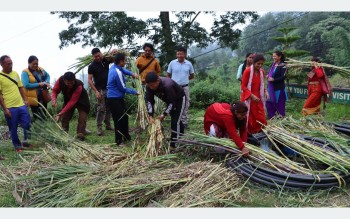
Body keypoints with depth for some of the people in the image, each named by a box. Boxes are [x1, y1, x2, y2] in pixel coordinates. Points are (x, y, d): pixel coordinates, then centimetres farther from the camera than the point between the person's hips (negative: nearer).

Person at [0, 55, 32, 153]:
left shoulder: (15, 73, 8)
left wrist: (25, 100, 10)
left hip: (21, 105, 5)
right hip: (10, 108, -5)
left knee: (27, 124, 6)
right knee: (13, 129, 7)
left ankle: (26, 142, 25)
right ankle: (17, 146, 23)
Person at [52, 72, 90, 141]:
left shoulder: (79, 86, -40)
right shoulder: (60, 80, -29)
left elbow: (72, 102, -39)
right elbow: (55, 90, -13)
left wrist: (61, 113, -43)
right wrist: (54, 99, -36)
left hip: (81, 101, -4)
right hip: (68, 99, 4)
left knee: (82, 119, -13)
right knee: (64, 117, 5)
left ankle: (80, 136, -10)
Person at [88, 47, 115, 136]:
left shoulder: (106, 60, 1)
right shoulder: (92, 66, -9)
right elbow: (89, 80, -10)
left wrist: (113, 52, -12)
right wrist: (96, 91, -18)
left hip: (109, 88, 5)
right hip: (100, 89, -4)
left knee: (109, 108, 9)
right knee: (101, 108, -8)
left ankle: (108, 125, 20)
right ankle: (99, 127, -2)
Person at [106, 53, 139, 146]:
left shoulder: (113, 66, 3)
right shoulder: (117, 73, -25)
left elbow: (123, 70, 26)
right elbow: (123, 88, -17)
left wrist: (132, 73, 10)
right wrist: (135, 92, -7)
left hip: (118, 97, 10)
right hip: (114, 99, -10)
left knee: (124, 117, 19)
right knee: (118, 119, -2)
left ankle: (126, 136, 31)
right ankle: (119, 141, 8)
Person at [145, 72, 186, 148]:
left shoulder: (167, 85, -42)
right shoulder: (149, 86, -23)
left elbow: (172, 103, -33)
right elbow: (149, 101, -17)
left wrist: (164, 114, -32)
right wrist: (151, 117, -25)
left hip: (179, 99, -7)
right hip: (169, 99, 7)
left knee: (175, 121, -15)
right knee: (175, 119, 20)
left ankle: (173, 145, -10)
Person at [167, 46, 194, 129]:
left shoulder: (189, 64, 1)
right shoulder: (172, 63, -3)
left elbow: (192, 76, 13)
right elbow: (168, 75, 7)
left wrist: (185, 79, 5)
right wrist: (174, 80, -1)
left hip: (185, 87, 2)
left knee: (185, 105, 8)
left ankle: (185, 122, 18)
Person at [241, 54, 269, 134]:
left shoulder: (262, 72, 3)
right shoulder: (247, 71, -15)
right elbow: (243, 86, -13)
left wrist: (265, 91, -3)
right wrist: (252, 95, -22)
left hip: (258, 98, 5)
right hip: (248, 99, -5)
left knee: (261, 119, 5)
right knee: (248, 119, 3)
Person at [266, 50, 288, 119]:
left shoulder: (283, 65, -11)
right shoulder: (273, 64, 11)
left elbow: (283, 77, -16)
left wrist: (273, 79, -20)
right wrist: (268, 76, 3)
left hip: (279, 88, -8)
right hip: (271, 87, 8)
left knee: (279, 105, 2)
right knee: (269, 103, 10)